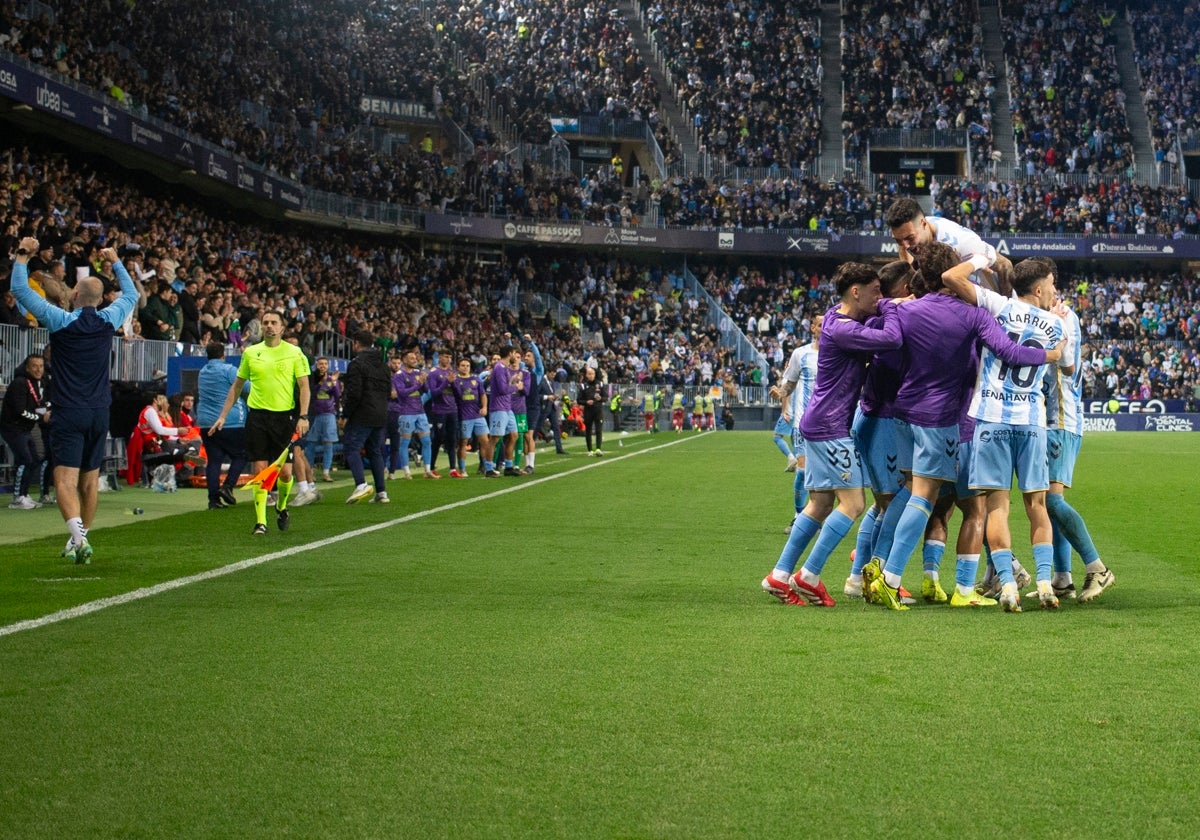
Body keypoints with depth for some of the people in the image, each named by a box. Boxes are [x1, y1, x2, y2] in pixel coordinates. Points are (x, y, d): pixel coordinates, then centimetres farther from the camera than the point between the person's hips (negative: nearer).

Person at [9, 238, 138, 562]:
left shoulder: (61, 321, -8)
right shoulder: (108, 320, 2)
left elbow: (19, 289, -4)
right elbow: (131, 294, 23)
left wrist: (23, 255, 7)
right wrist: (115, 262, 34)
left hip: (69, 413, -4)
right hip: (100, 412, 4)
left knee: (66, 478, -11)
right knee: (90, 478, 13)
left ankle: (79, 537, -28)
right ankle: (79, 540, 21)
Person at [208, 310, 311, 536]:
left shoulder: (294, 353, 2)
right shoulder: (250, 353, 9)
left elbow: (304, 387, 0)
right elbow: (237, 386, 16)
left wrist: (303, 416, -11)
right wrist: (223, 416, 13)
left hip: (285, 416, -1)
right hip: (257, 416, 2)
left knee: (285, 471, -2)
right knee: (259, 470, -4)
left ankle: (282, 507, 28)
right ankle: (260, 522, 1)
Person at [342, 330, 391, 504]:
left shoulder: (357, 363, -10)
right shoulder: (383, 364, 16)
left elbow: (354, 393, -16)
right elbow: (389, 391, 19)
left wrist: (346, 415, -7)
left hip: (362, 416, -8)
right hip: (381, 416, 8)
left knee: (351, 447, -4)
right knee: (375, 451, 13)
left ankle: (361, 484, -23)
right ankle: (381, 492, 9)